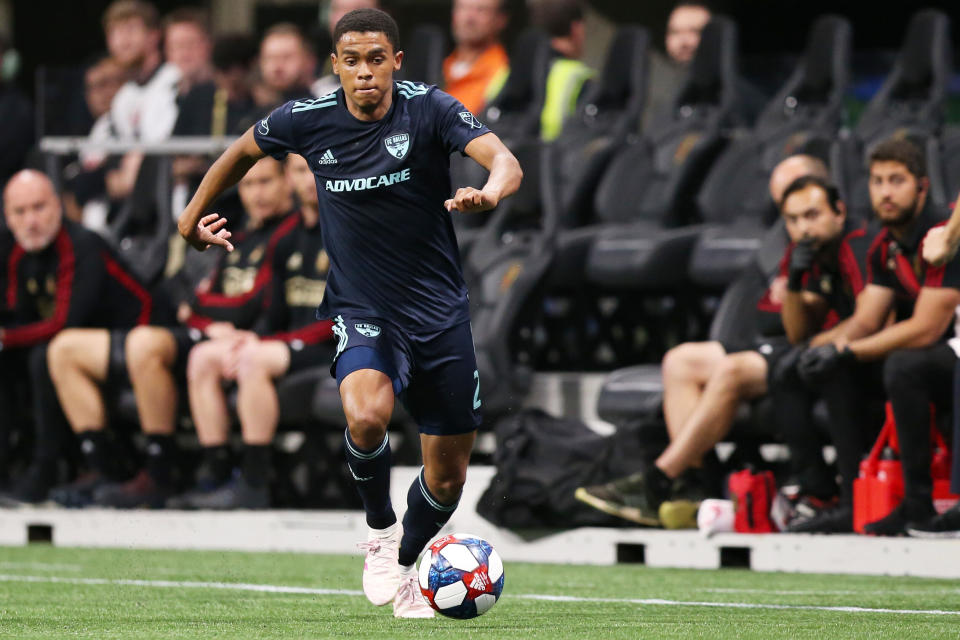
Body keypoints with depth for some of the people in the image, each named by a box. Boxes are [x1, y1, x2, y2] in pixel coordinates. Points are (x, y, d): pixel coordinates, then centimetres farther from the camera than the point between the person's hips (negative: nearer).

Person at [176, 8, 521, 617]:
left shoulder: (429, 109, -14)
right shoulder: (308, 120, -8)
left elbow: (505, 161, -30)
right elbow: (243, 150, 14)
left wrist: (490, 191, -52)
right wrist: (193, 216, 19)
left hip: (440, 311, 1)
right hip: (361, 311, -1)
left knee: (448, 476, 8)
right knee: (367, 415, -33)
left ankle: (404, 568, 39)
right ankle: (380, 530, -4)